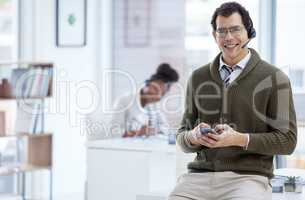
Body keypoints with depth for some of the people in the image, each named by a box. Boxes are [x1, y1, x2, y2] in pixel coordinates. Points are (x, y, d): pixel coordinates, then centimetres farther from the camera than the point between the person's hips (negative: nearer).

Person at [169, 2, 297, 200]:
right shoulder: (198, 77, 15)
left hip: (248, 176, -3)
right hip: (200, 175, 3)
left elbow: (287, 141, 0)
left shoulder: (273, 78, 3)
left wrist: (239, 139, -13)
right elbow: (182, 136, 19)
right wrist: (194, 137, -5)